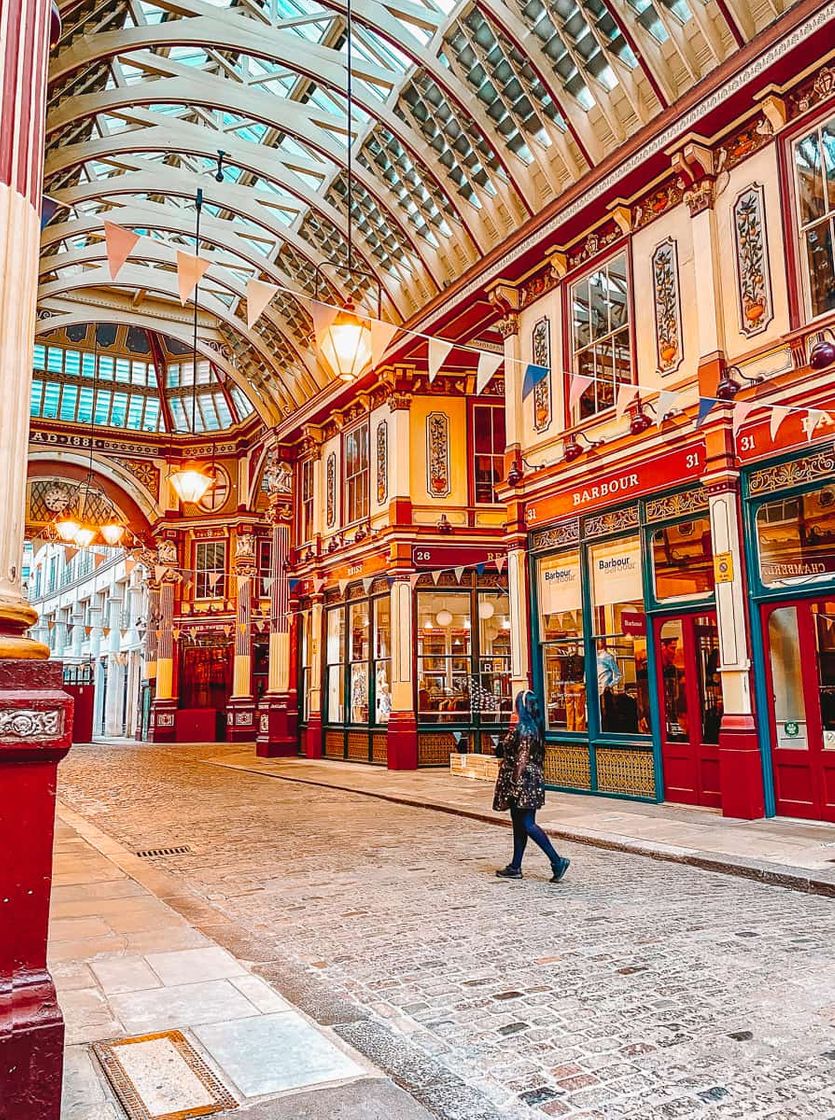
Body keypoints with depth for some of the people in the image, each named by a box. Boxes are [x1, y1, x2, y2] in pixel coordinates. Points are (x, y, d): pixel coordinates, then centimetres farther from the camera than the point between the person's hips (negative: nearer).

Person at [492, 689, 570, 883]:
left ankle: (557, 861, -8)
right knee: (519, 824, 13)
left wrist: (514, 782, -19)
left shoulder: (523, 727, -17)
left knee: (527, 825, -7)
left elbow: (522, 758, -21)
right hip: (532, 781, 10)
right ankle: (515, 867, 19)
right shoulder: (534, 726, 12)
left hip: (523, 781, -10)